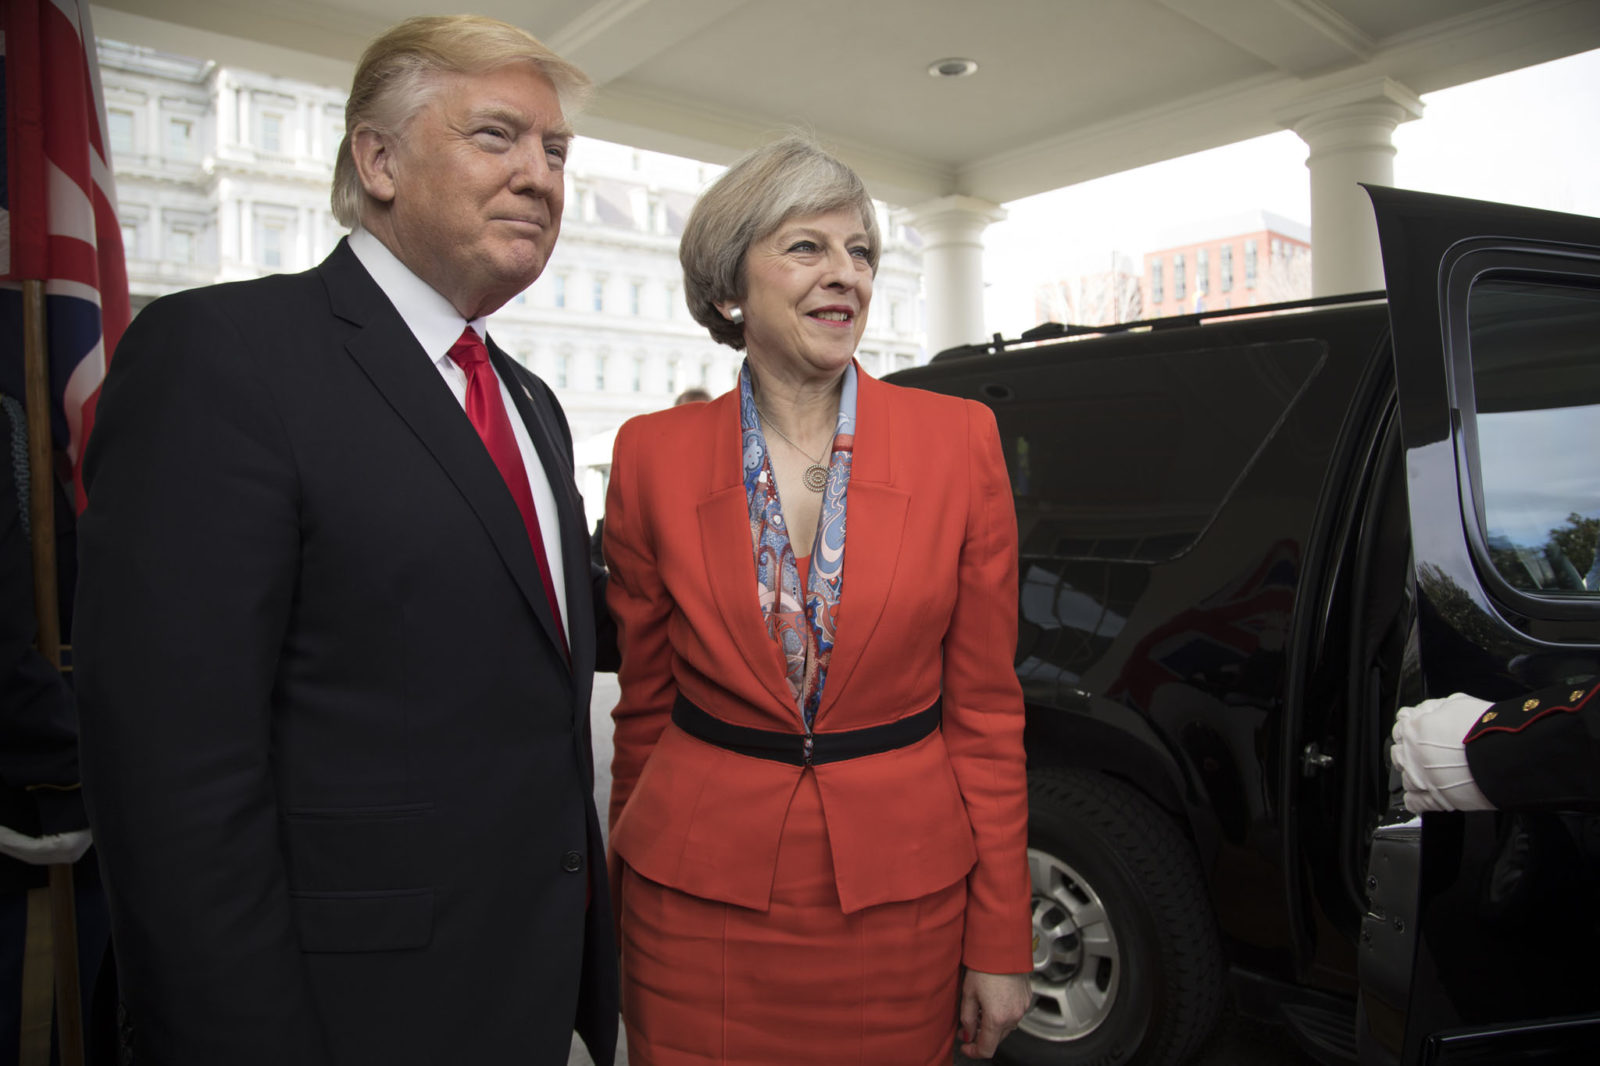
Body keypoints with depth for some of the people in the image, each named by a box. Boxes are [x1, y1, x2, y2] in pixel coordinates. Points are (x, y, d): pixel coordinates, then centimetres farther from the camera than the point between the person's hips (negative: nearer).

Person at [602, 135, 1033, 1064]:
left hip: (901, 896, 0)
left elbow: (985, 706, -3)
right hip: (702, 902, 1)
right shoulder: (654, 455, -4)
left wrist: (1000, 940, -1)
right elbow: (644, 703, 4)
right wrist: (629, 897, 10)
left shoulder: (961, 441, -6)